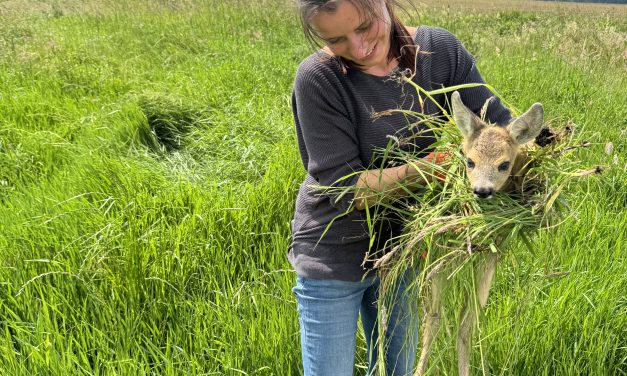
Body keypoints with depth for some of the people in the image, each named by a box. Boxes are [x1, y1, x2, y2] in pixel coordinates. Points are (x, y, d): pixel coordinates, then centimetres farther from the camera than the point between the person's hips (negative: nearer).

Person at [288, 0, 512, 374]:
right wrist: (422, 170, -35)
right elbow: (344, 188, -23)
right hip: (335, 256, -4)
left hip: (402, 248, 4)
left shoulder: (439, 49, -12)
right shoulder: (318, 79, -22)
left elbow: (498, 123, -11)